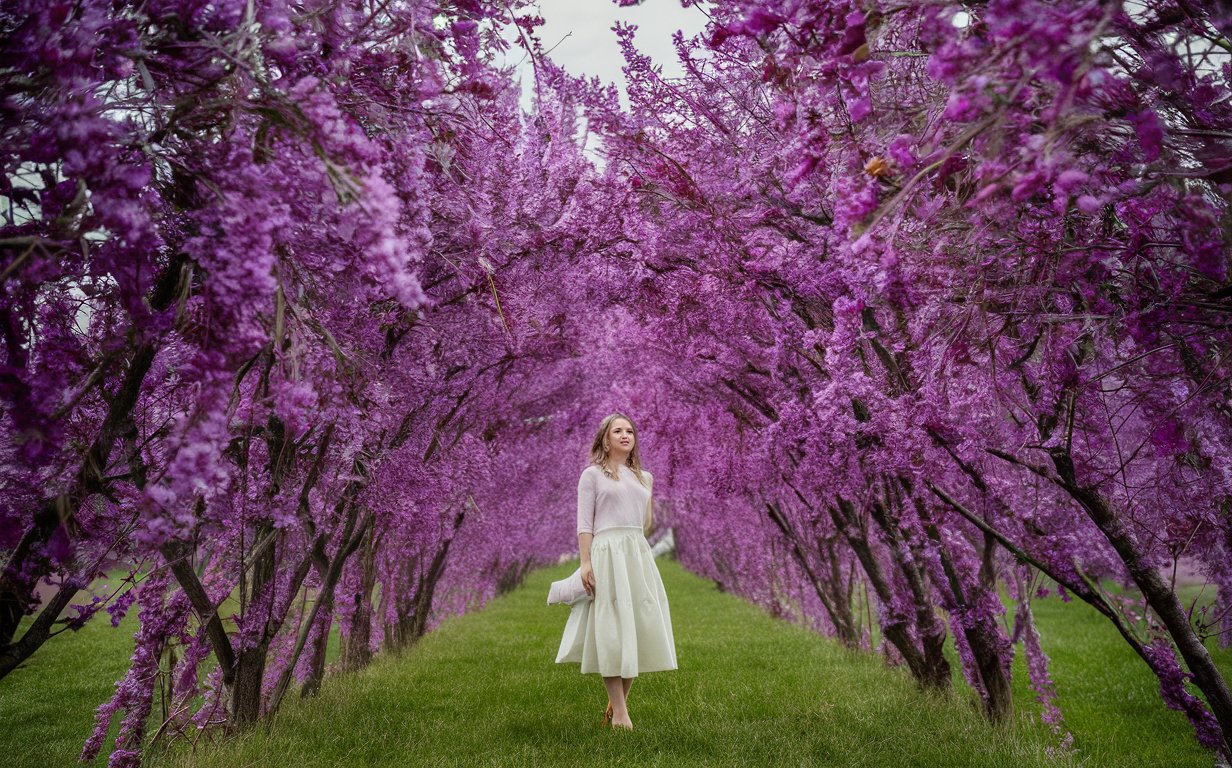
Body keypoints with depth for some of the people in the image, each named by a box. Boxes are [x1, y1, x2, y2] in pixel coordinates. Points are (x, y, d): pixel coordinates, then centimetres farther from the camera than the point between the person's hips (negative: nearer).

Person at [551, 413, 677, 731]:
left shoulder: (644, 478, 18)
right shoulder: (592, 474, 4)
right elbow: (584, 523, -3)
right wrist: (586, 563, -10)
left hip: (639, 553, 5)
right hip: (606, 552, -5)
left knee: (639, 628, 3)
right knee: (611, 630, -6)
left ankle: (617, 702, 15)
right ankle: (619, 712, -2)